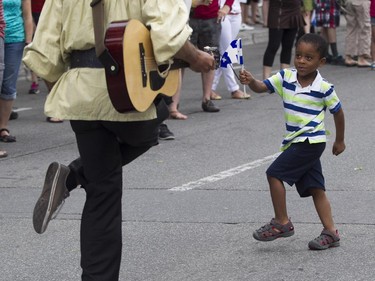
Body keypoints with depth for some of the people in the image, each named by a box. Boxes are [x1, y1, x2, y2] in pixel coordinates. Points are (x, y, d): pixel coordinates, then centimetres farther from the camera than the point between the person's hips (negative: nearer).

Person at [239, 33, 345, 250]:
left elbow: (338, 112, 2)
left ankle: (282, 223, -1)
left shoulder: (324, 88, -12)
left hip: (311, 141, -6)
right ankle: (331, 232, 13)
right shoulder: (286, 77, 1)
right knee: (315, 188, 8)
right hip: (296, 141, 6)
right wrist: (251, 81, -29)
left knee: (275, 173, -11)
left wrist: (340, 141, 12)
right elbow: (262, 87, -6)